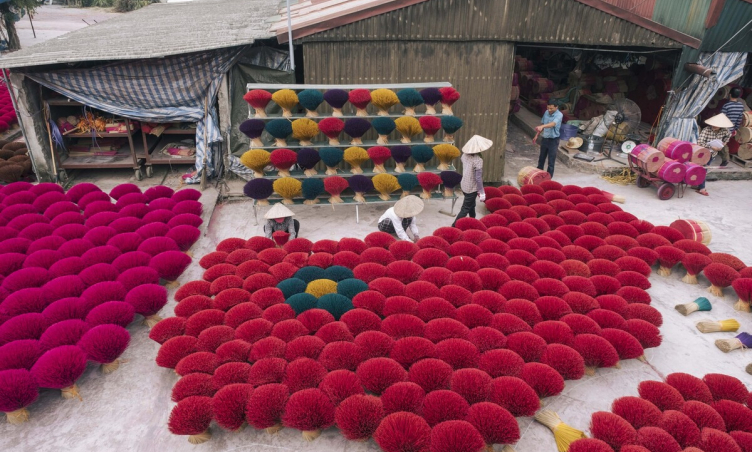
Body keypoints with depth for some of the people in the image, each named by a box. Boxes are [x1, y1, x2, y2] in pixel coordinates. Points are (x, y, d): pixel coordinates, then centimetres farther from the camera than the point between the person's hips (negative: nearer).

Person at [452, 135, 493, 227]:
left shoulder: (465, 155, -4)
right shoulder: (478, 160, -25)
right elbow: (478, 178, -22)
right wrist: (482, 192, -13)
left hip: (464, 185, 8)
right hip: (472, 188, -8)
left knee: (471, 205, 26)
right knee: (465, 209, 3)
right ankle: (454, 227, 5)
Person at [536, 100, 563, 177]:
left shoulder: (559, 115, -20)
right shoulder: (546, 112, 1)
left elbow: (553, 124, -38)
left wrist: (542, 126, -55)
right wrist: (537, 135, 13)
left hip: (553, 140, -6)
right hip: (544, 138, 6)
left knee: (551, 160, 0)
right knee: (541, 157, 19)